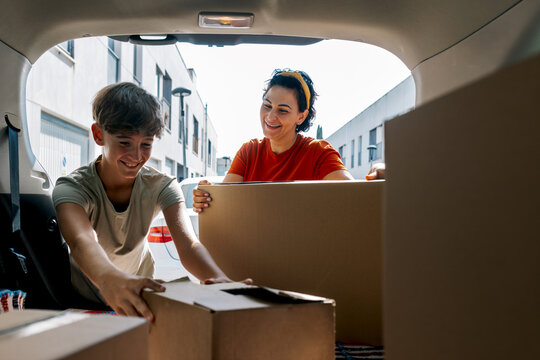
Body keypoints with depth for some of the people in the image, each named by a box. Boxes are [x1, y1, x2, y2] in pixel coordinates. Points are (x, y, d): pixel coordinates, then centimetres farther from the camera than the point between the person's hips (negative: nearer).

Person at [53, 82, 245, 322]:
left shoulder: (161, 187, -11)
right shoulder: (72, 188, -19)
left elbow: (188, 245, -27)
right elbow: (81, 241, -41)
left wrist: (221, 280, -49)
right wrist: (110, 278, -64)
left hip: (139, 298, 2)